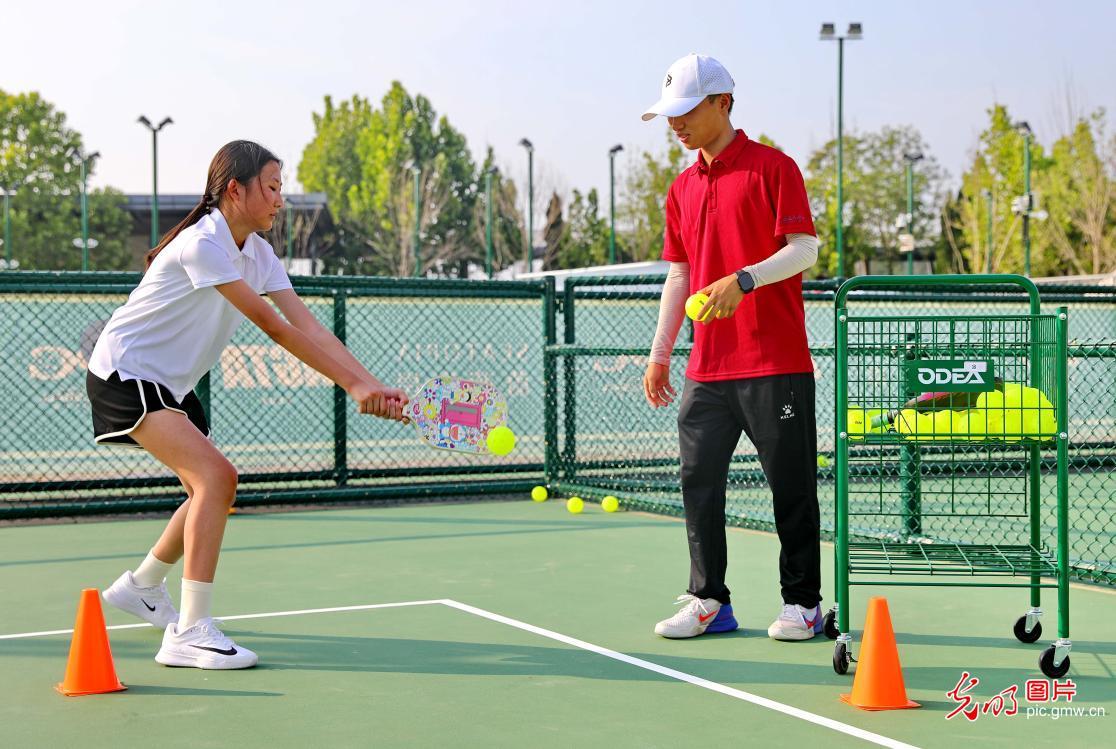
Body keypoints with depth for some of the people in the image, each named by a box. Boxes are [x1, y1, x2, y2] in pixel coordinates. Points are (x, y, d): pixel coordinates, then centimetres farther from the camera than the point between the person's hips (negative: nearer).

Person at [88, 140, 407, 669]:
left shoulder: (259, 254, 4)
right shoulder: (202, 244, -23)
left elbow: (309, 328, -6)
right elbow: (274, 328, -27)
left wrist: (375, 387, -17)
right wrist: (351, 385, -28)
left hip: (170, 384, 10)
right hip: (124, 372, -10)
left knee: (209, 490, 16)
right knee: (216, 476, -24)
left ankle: (140, 586, 39)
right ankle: (190, 633, -24)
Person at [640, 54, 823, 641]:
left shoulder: (773, 167, -3)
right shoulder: (682, 189, 15)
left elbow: (804, 248, -10)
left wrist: (744, 279, -25)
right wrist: (659, 354, 15)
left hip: (776, 365, -6)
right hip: (707, 368, 6)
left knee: (791, 484, 1)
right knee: (699, 481, 4)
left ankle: (802, 602, 12)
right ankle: (708, 601, 14)